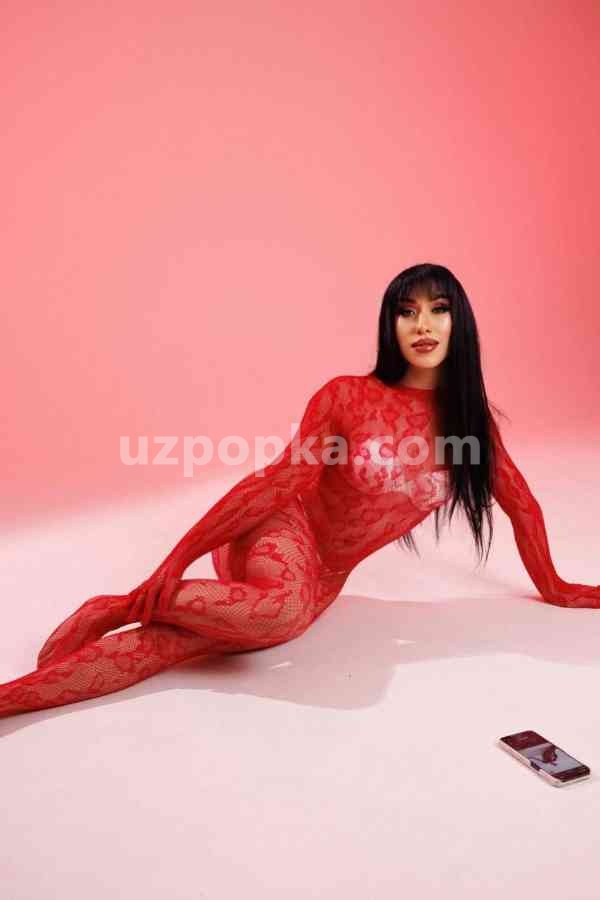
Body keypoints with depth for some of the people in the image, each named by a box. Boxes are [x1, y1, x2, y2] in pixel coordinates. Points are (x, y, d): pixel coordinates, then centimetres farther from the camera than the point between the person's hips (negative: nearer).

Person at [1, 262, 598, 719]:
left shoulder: (471, 418, -1)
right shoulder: (348, 397, -13)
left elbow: (521, 503, 11)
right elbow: (279, 481, -14)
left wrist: (552, 588, 20)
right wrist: (178, 558, -16)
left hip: (324, 578, 3)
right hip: (283, 530, -3)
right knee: (286, 610, -39)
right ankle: (119, 605, -18)